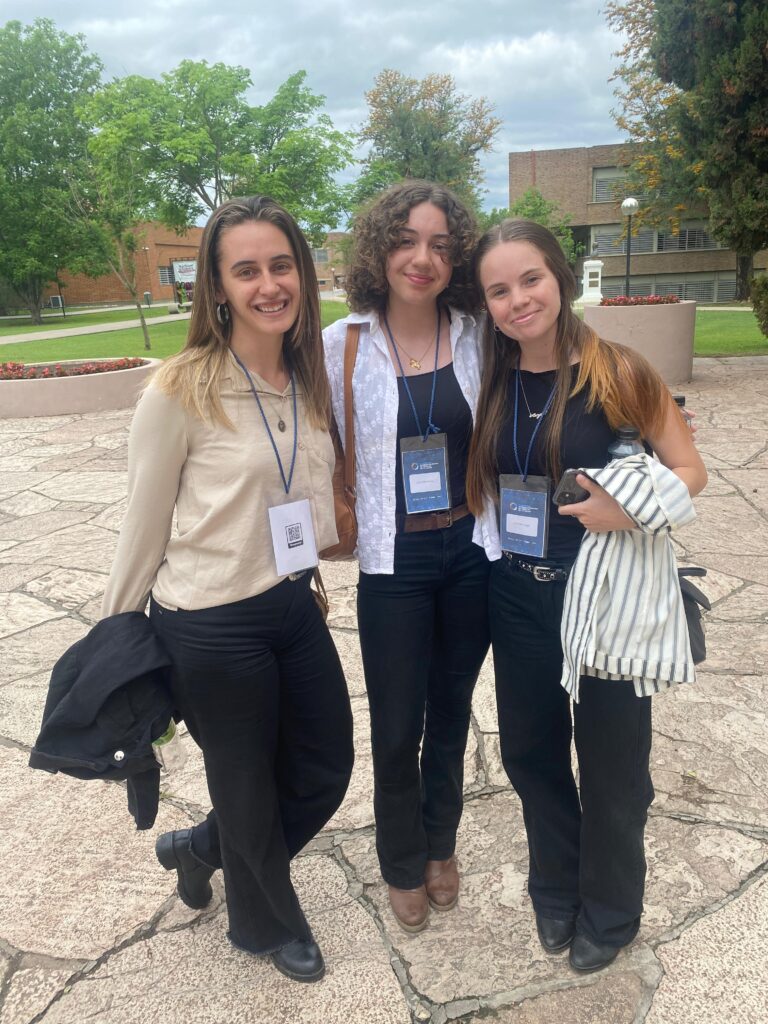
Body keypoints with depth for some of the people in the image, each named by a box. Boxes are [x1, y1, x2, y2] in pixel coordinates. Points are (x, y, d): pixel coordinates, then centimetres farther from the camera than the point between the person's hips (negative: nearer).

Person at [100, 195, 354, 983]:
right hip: (211, 625, -6)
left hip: (294, 606, 7)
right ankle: (265, 924, 47)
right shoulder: (179, 390, -17)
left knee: (326, 769, 20)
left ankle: (199, 849, 47)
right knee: (249, 790, 15)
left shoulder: (309, 380, 1)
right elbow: (143, 527, -9)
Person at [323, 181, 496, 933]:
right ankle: (403, 865, 38)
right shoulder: (343, 343, -8)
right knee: (397, 729, 9)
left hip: (470, 552, 2)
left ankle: (440, 845, 45)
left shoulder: (477, 336, -3)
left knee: (451, 711, 19)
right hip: (393, 561, -2)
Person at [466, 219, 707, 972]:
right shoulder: (492, 382, 0)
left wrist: (633, 507, -26)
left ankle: (610, 910, 40)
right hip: (518, 595, 4)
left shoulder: (616, 372, -12)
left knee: (610, 761, 12)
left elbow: (690, 470, -8)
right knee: (529, 749, 18)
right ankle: (555, 890, 45)